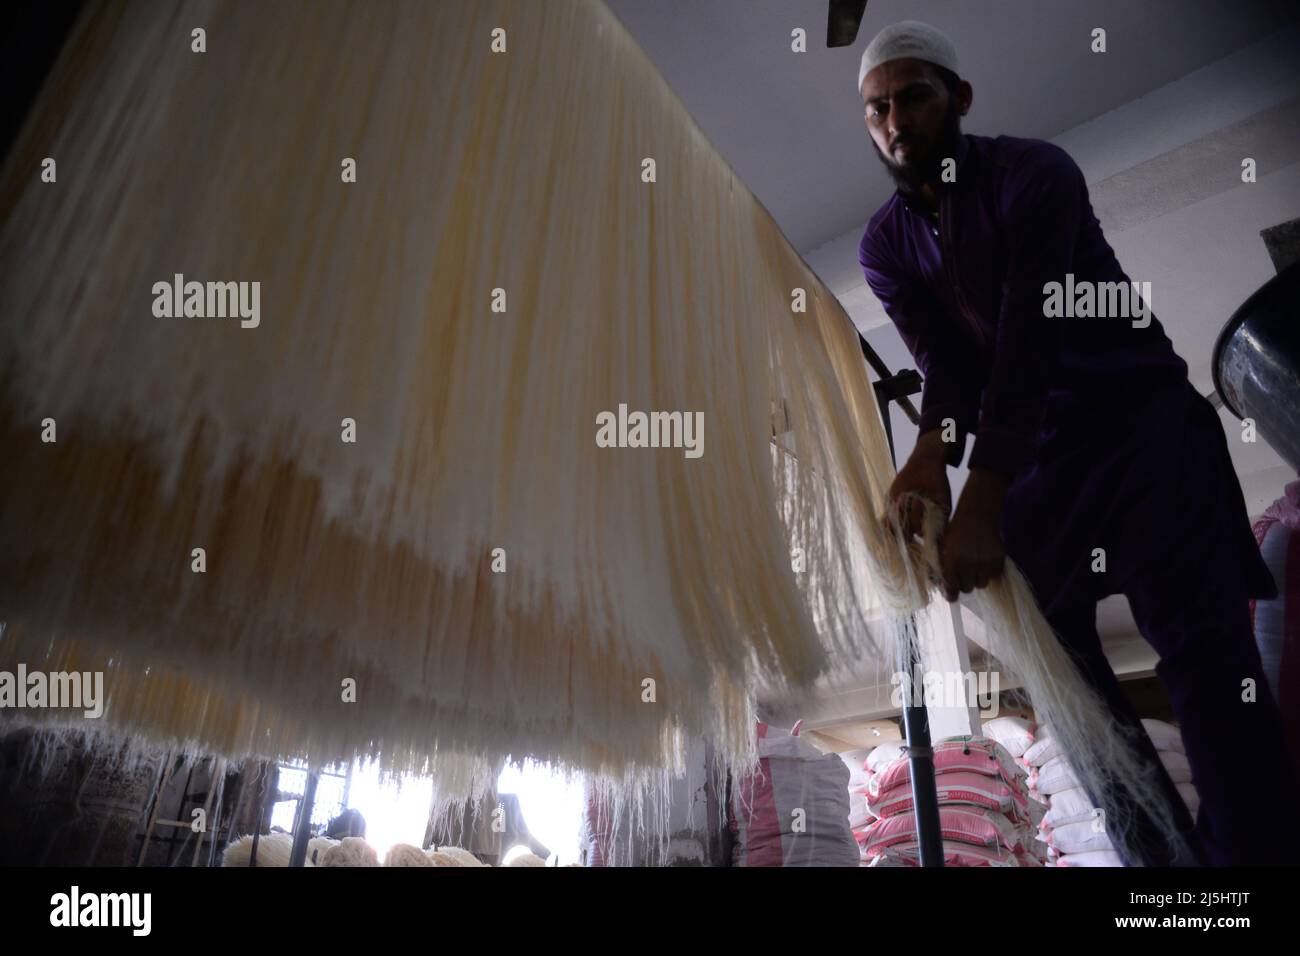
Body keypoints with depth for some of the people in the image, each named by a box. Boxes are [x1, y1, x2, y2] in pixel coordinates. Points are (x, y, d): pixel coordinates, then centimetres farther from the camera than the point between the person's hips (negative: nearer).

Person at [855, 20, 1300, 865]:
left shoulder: (1035, 175, -14)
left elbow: (1028, 345, -26)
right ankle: (1159, 850, 16)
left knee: (1196, 638, -16)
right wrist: (931, 455, -32)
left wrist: (982, 503, -35)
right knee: (1052, 647, 3)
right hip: (1036, 442, 5)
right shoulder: (884, 246, 1)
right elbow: (948, 365, -9)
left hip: (1142, 414, -5)